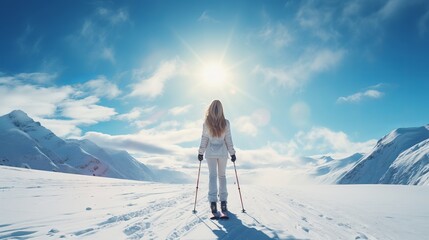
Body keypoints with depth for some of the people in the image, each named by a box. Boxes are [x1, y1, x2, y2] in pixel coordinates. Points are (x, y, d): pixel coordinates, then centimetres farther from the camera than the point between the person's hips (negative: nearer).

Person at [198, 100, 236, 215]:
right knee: (222, 176, 12)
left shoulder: (207, 123, -7)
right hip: (223, 152, 1)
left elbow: (204, 139, -4)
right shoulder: (226, 123, -5)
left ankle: (213, 202, -10)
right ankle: (223, 203, 9)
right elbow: (228, 139, -3)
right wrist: (232, 153, 5)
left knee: (212, 175, 3)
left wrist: (201, 152, 6)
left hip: (211, 152, -1)